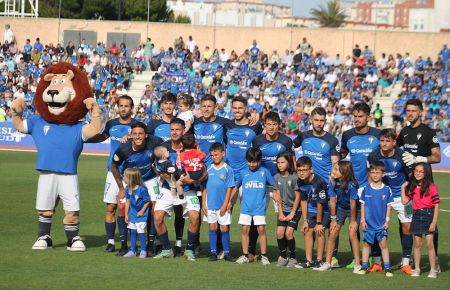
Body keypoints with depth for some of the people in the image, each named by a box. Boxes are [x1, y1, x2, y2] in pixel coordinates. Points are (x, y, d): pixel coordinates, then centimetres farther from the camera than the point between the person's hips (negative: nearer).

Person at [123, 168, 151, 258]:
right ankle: (132, 250, 17)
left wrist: (142, 211, -13)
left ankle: (143, 250, 7)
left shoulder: (142, 189, -24)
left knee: (140, 232, -6)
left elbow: (147, 201, -13)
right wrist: (126, 214, 7)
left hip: (141, 214, -6)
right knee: (132, 231, 9)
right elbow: (128, 201, 7)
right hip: (132, 213, 6)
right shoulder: (128, 189, -4)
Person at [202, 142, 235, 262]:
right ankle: (213, 252, 13)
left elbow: (229, 189, -6)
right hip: (210, 205, 3)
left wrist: (225, 205, -10)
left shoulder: (228, 170, -5)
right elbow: (205, 188, 8)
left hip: (223, 206, -3)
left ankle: (226, 252, 10)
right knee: (212, 228, 7)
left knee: (224, 228, 2)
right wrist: (204, 204, 3)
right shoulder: (209, 169, 5)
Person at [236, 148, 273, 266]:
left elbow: (273, 184, 7)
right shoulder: (244, 173, 6)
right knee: (245, 230, 2)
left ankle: (264, 256, 3)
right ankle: (245, 255, 9)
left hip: (259, 207, -2)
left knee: (261, 230, -4)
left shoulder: (264, 172, 1)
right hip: (246, 207, 2)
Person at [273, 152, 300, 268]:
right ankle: (283, 257, 8)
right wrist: (281, 212, -2)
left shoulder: (294, 177, -14)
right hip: (283, 209, 4)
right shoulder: (277, 177, 1)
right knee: (279, 232, -8)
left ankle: (293, 258, 2)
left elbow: (297, 197, -11)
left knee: (288, 233, -14)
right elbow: (278, 196, 4)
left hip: (295, 209, -4)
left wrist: (292, 214, -11)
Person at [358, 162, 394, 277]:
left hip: (381, 224, -1)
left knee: (383, 244, -2)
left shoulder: (386, 190, -1)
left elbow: (388, 206, 3)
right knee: (366, 244, 9)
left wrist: (387, 220, -2)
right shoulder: (366, 189, 1)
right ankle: (364, 266, 17)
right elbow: (363, 205, 4)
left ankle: (387, 268, 2)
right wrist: (363, 220, 0)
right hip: (369, 223, 1)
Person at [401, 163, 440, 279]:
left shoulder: (431, 187, -8)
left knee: (429, 244, -4)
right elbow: (405, 201, 6)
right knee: (417, 244, 10)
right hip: (416, 216, 5)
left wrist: (434, 222, -12)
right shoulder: (412, 187, 8)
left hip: (428, 214, -5)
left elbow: (436, 205, -8)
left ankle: (433, 270, 3)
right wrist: (403, 188, 2)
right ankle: (416, 269, 18)